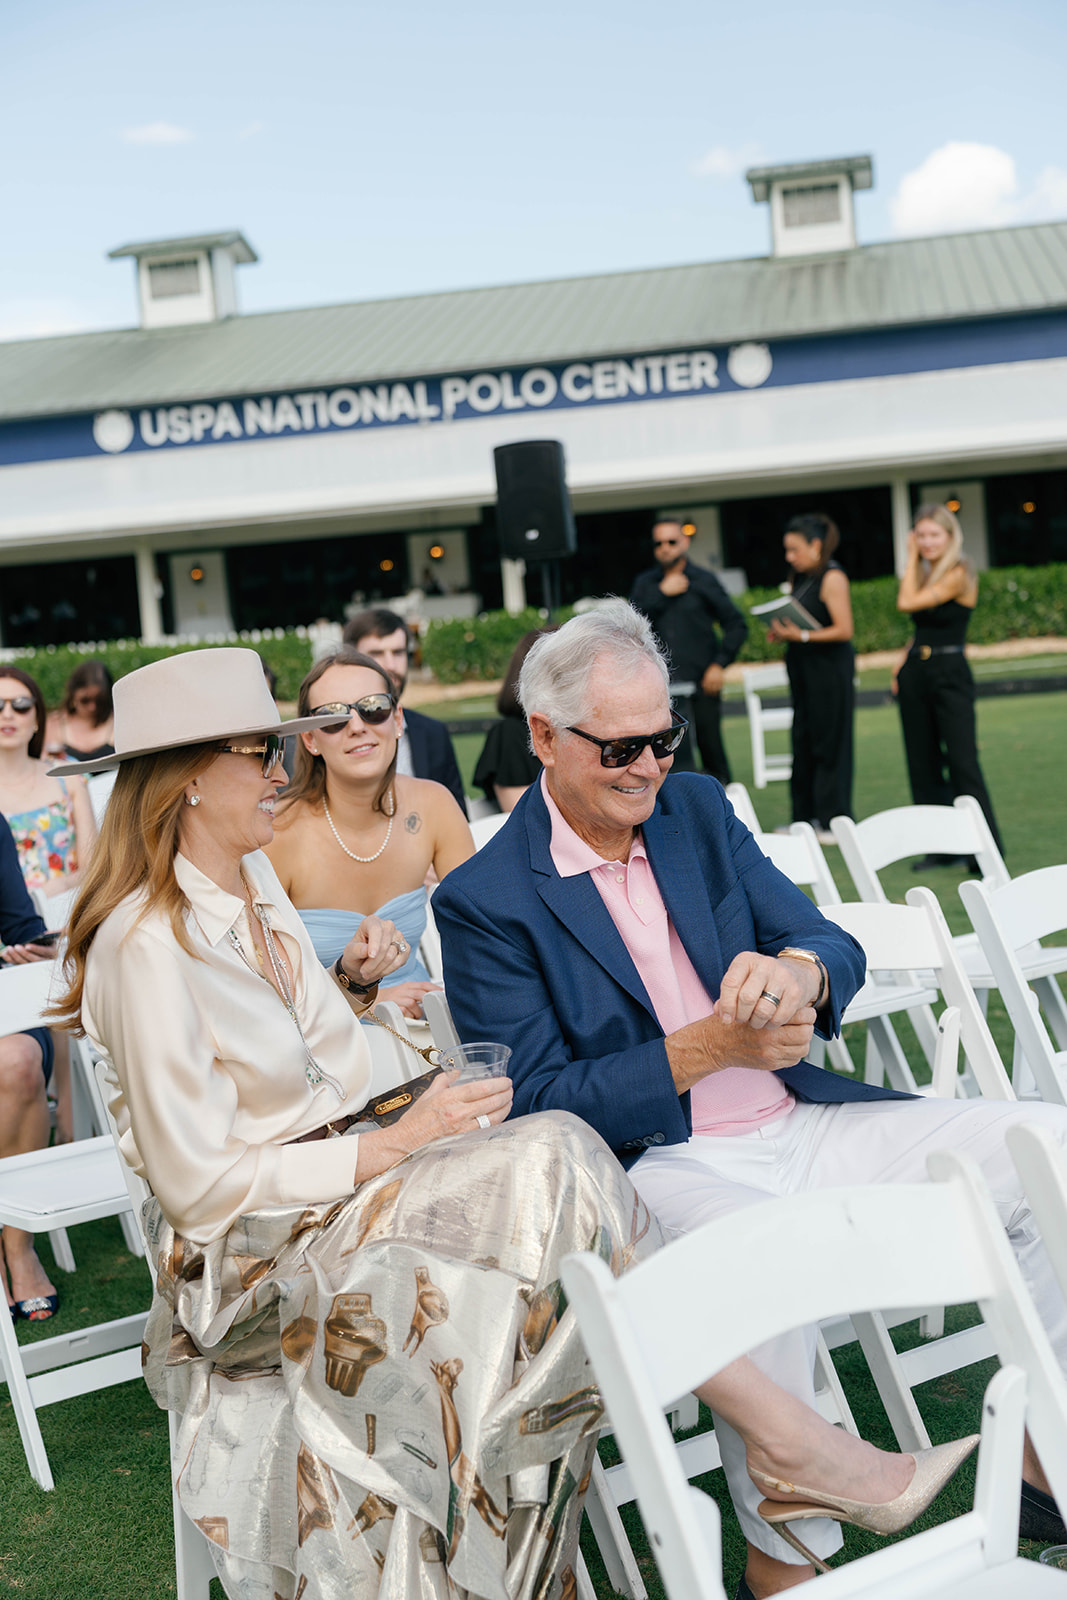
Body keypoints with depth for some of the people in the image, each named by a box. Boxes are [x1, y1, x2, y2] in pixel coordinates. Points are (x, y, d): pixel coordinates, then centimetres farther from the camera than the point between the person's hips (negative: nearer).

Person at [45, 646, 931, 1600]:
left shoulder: (254, 880, 9)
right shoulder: (146, 947, -18)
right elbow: (199, 1187, -18)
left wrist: (351, 988, 2)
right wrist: (398, 1144, -20)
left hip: (340, 1184, 8)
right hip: (245, 1262, -8)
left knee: (550, 1159, -21)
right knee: (553, 1158, -26)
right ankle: (785, 1436, -19)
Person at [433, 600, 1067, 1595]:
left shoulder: (697, 810, 11)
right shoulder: (484, 902, -6)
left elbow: (834, 946, 8)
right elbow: (534, 1104, -10)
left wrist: (796, 972, -18)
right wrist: (708, 1047, -19)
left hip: (799, 1127, 6)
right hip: (652, 1167, -6)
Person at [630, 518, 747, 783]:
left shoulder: (704, 580, 5)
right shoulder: (645, 583, 12)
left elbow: (737, 625, 5)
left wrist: (719, 664, -6)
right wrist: (662, 593, -6)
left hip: (701, 683, -1)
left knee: (711, 749, 1)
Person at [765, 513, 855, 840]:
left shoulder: (832, 578, -12)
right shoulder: (803, 578, 14)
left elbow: (844, 630, -18)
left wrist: (802, 636, -23)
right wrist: (783, 632, 2)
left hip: (830, 669, -9)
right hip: (804, 671, 9)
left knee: (829, 743, -3)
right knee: (803, 743, 10)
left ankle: (833, 821, 3)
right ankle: (806, 817, 16)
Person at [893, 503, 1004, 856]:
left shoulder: (958, 574, -11)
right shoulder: (925, 574, 12)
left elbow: (907, 602, -18)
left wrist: (911, 559, -7)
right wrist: (904, 660, 5)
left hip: (949, 673, -8)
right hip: (915, 674, 8)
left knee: (962, 761, -10)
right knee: (924, 765, 7)